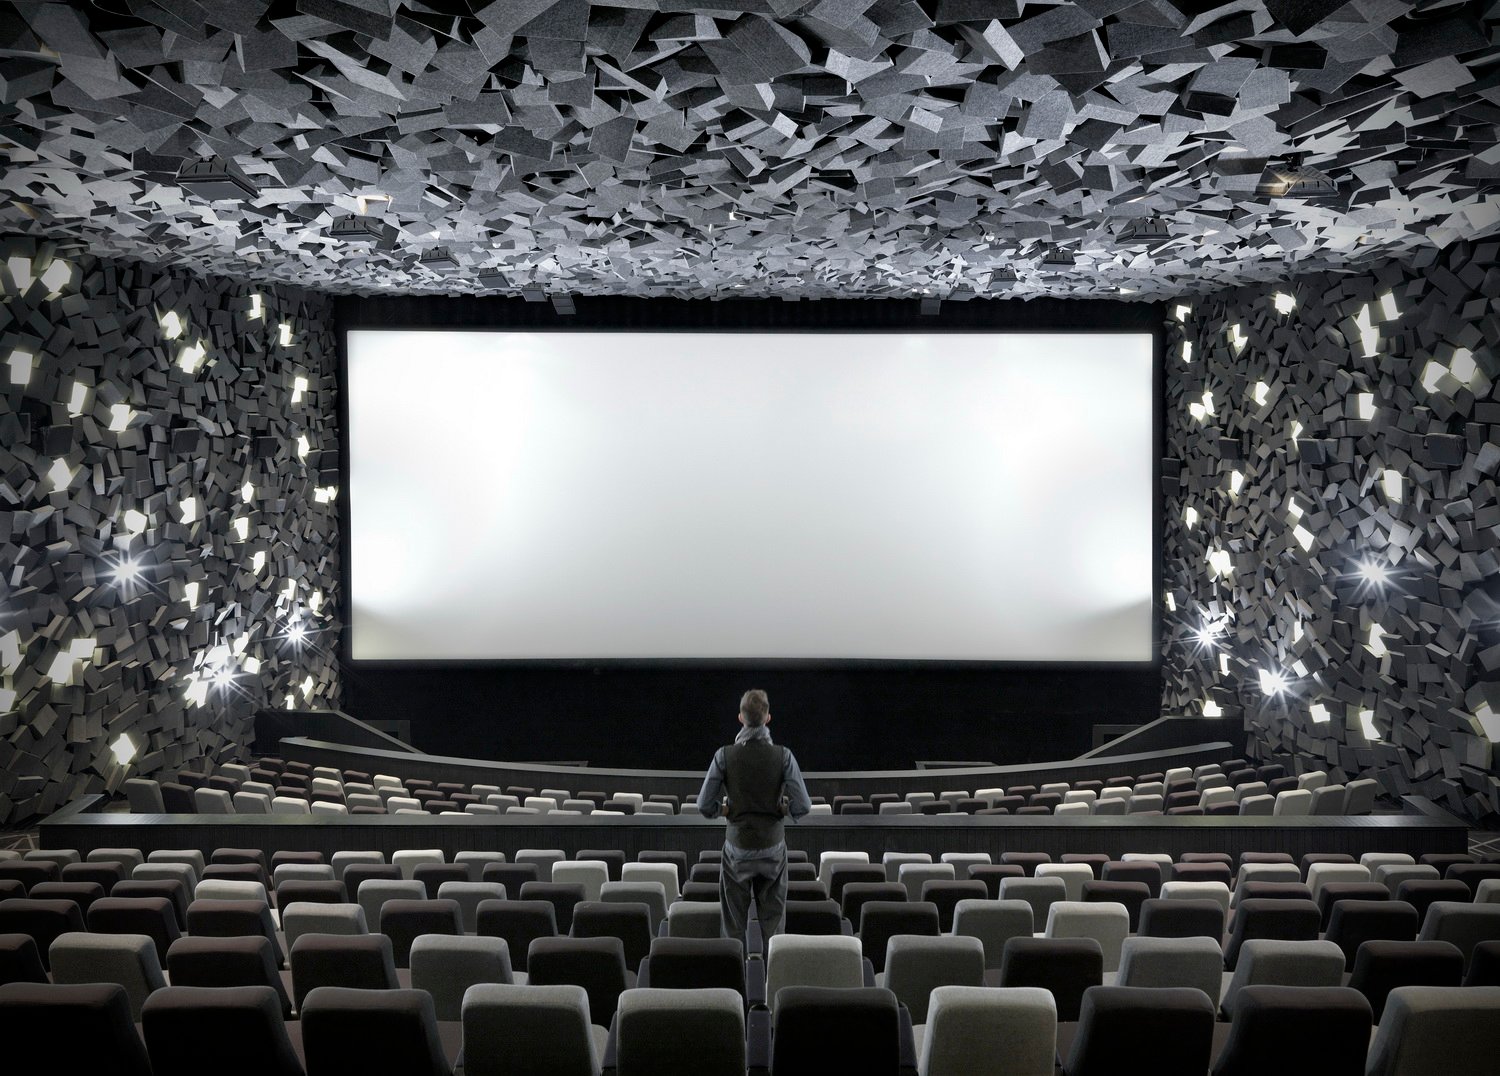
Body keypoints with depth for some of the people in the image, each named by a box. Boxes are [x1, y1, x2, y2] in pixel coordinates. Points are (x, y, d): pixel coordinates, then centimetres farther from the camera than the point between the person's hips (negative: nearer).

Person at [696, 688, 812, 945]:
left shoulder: (724, 756, -10)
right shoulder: (783, 756, -10)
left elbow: (704, 806, -8)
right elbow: (802, 807, -11)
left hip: (738, 846, 0)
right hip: (773, 846, 0)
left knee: (734, 925, 13)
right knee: (773, 922, 13)